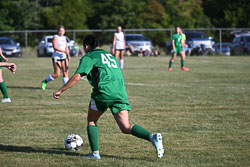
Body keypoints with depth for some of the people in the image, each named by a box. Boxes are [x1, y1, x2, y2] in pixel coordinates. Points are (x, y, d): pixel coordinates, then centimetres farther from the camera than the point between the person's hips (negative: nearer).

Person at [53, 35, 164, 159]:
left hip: (104, 93, -5)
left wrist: (60, 91, 1)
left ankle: (95, 152, 8)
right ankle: (152, 137, -21)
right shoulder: (109, 55, 28)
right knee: (126, 128, 1)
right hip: (120, 93, 5)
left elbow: (77, 77, -4)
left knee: (91, 121, 17)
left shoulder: (88, 57, 7)